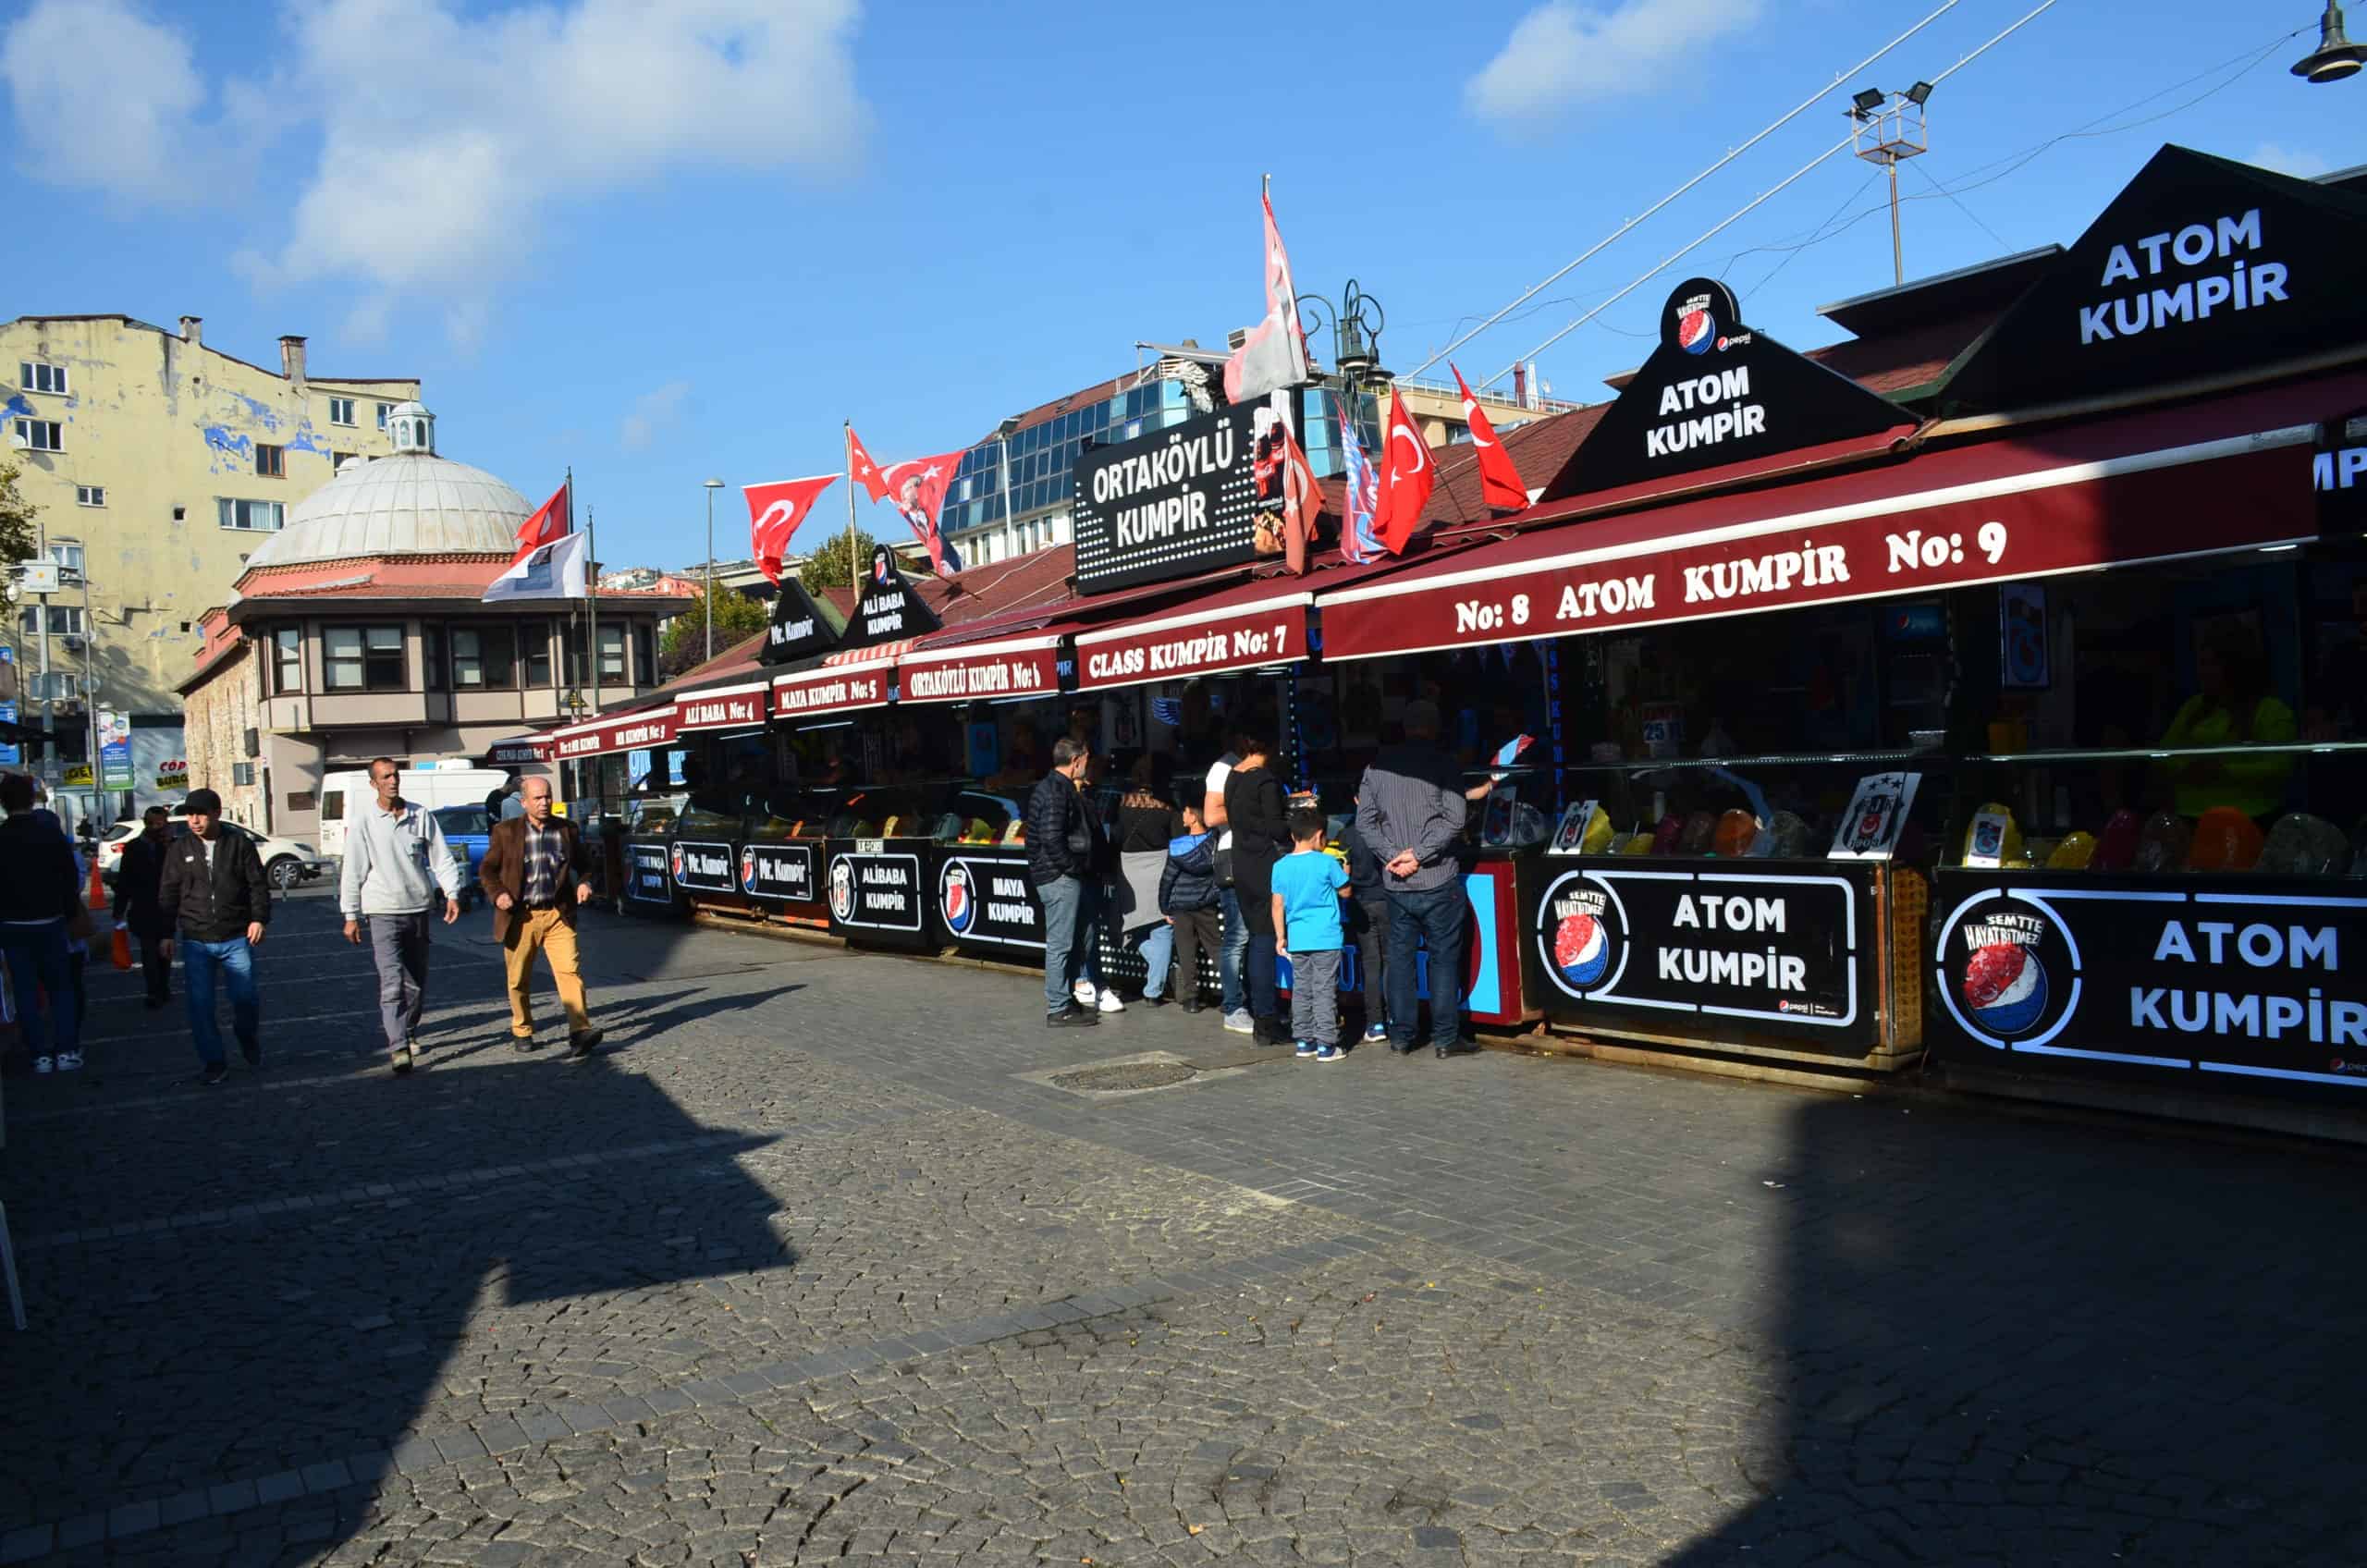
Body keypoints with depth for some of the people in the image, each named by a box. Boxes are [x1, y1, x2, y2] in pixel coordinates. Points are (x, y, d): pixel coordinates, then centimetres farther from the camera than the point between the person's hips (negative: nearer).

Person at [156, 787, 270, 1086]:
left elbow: (258, 884, 4)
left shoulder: (240, 844, 2)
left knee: (245, 997, -4)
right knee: (200, 1005, -1)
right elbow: (167, 894, 11)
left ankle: (250, 1043, 25)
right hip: (196, 941, 2)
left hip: (237, 938, -2)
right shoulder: (179, 849, 6)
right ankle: (214, 1064, 9)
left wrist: (259, 918, -8)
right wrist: (167, 933, 8)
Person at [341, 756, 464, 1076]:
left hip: (419, 909, 4)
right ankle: (399, 1049, -19)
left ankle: (409, 1035, 30)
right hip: (383, 912, -3)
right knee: (392, 982, -14)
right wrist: (351, 916, -2)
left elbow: (441, 858, 6)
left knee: (416, 983, 13)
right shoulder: (363, 823, -3)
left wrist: (452, 894, -6)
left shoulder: (422, 816, 4)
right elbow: (352, 872, -1)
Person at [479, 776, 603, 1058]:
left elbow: (583, 864, 20)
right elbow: (486, 869, 7)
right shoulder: (506, 831, 2)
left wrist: (584, 883, 0)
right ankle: (521, 1032, 29)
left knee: (569, 971, -14)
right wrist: (497, 894, -10)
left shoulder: (568, 830, 8)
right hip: (520, 916, 0)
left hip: (557, 915, 0)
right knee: (519, 980, 11)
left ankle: (580, 1032, -21)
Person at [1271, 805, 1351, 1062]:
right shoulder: (1326, 863, -9)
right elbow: (1345, 892, 3)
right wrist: (1345, 873, 22)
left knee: (1301, 990, 13)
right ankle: (1326, 1045, 0)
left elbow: (1278, 905, 4)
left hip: (1296, 939, 4)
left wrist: (1281, 937, 12)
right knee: (1324, 991, 0)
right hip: (1326, 938, -4)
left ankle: (1303, 1041, 17)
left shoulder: (1280, 866, 2)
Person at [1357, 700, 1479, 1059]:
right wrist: (1419, 853, -12)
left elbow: (1365, 821, 4)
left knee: (1400, 958, 11)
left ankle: (1400, 1036, 15)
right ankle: (1445, 1038, 6)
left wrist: (1392, 855, -3)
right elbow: (1453, 820, -14)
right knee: (1444, 957, 5)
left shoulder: (1377, 766, 6)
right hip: (1438, 881, -4)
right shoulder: (1443, 764, -6)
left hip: (1396, 882, 4)